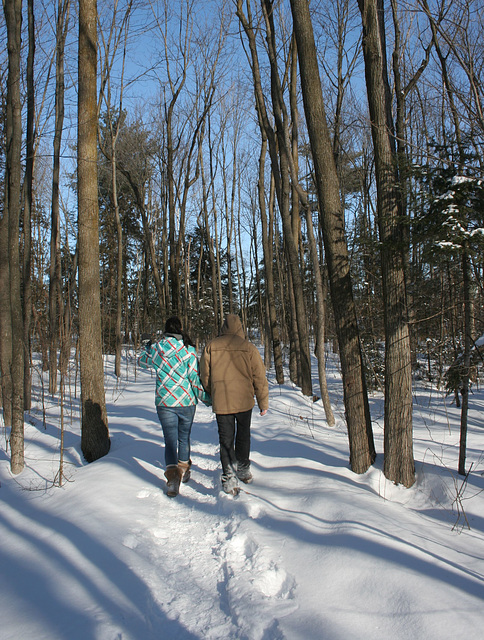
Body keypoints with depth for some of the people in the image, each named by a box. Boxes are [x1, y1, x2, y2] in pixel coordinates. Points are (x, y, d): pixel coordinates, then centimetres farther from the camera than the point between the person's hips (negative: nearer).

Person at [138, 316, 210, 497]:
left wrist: (148, 347, 37)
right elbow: (195, 377, -9)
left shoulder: (156, 348, -2)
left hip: (164, 402, 0)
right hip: (187, 401, 0)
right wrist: (205, 397, 2)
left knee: (170, 440, 3)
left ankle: (172, 477, -12)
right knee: (184, 437, 17)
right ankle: (184, 470, 33)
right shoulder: (188, 349, -8)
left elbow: (142, 362, 18)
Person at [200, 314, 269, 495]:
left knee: (226, 439, 7)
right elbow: (259, 377, -4)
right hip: (244, 400, 0)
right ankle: (243, 470, 33)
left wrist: (212, 395, 21)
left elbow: (205, 376, 5)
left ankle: (229, 478, -2)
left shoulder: (211, 347, -1)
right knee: (243, 435, 19)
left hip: (220, 402, 0)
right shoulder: (248, 347, -5)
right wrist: (263, 403, 5)